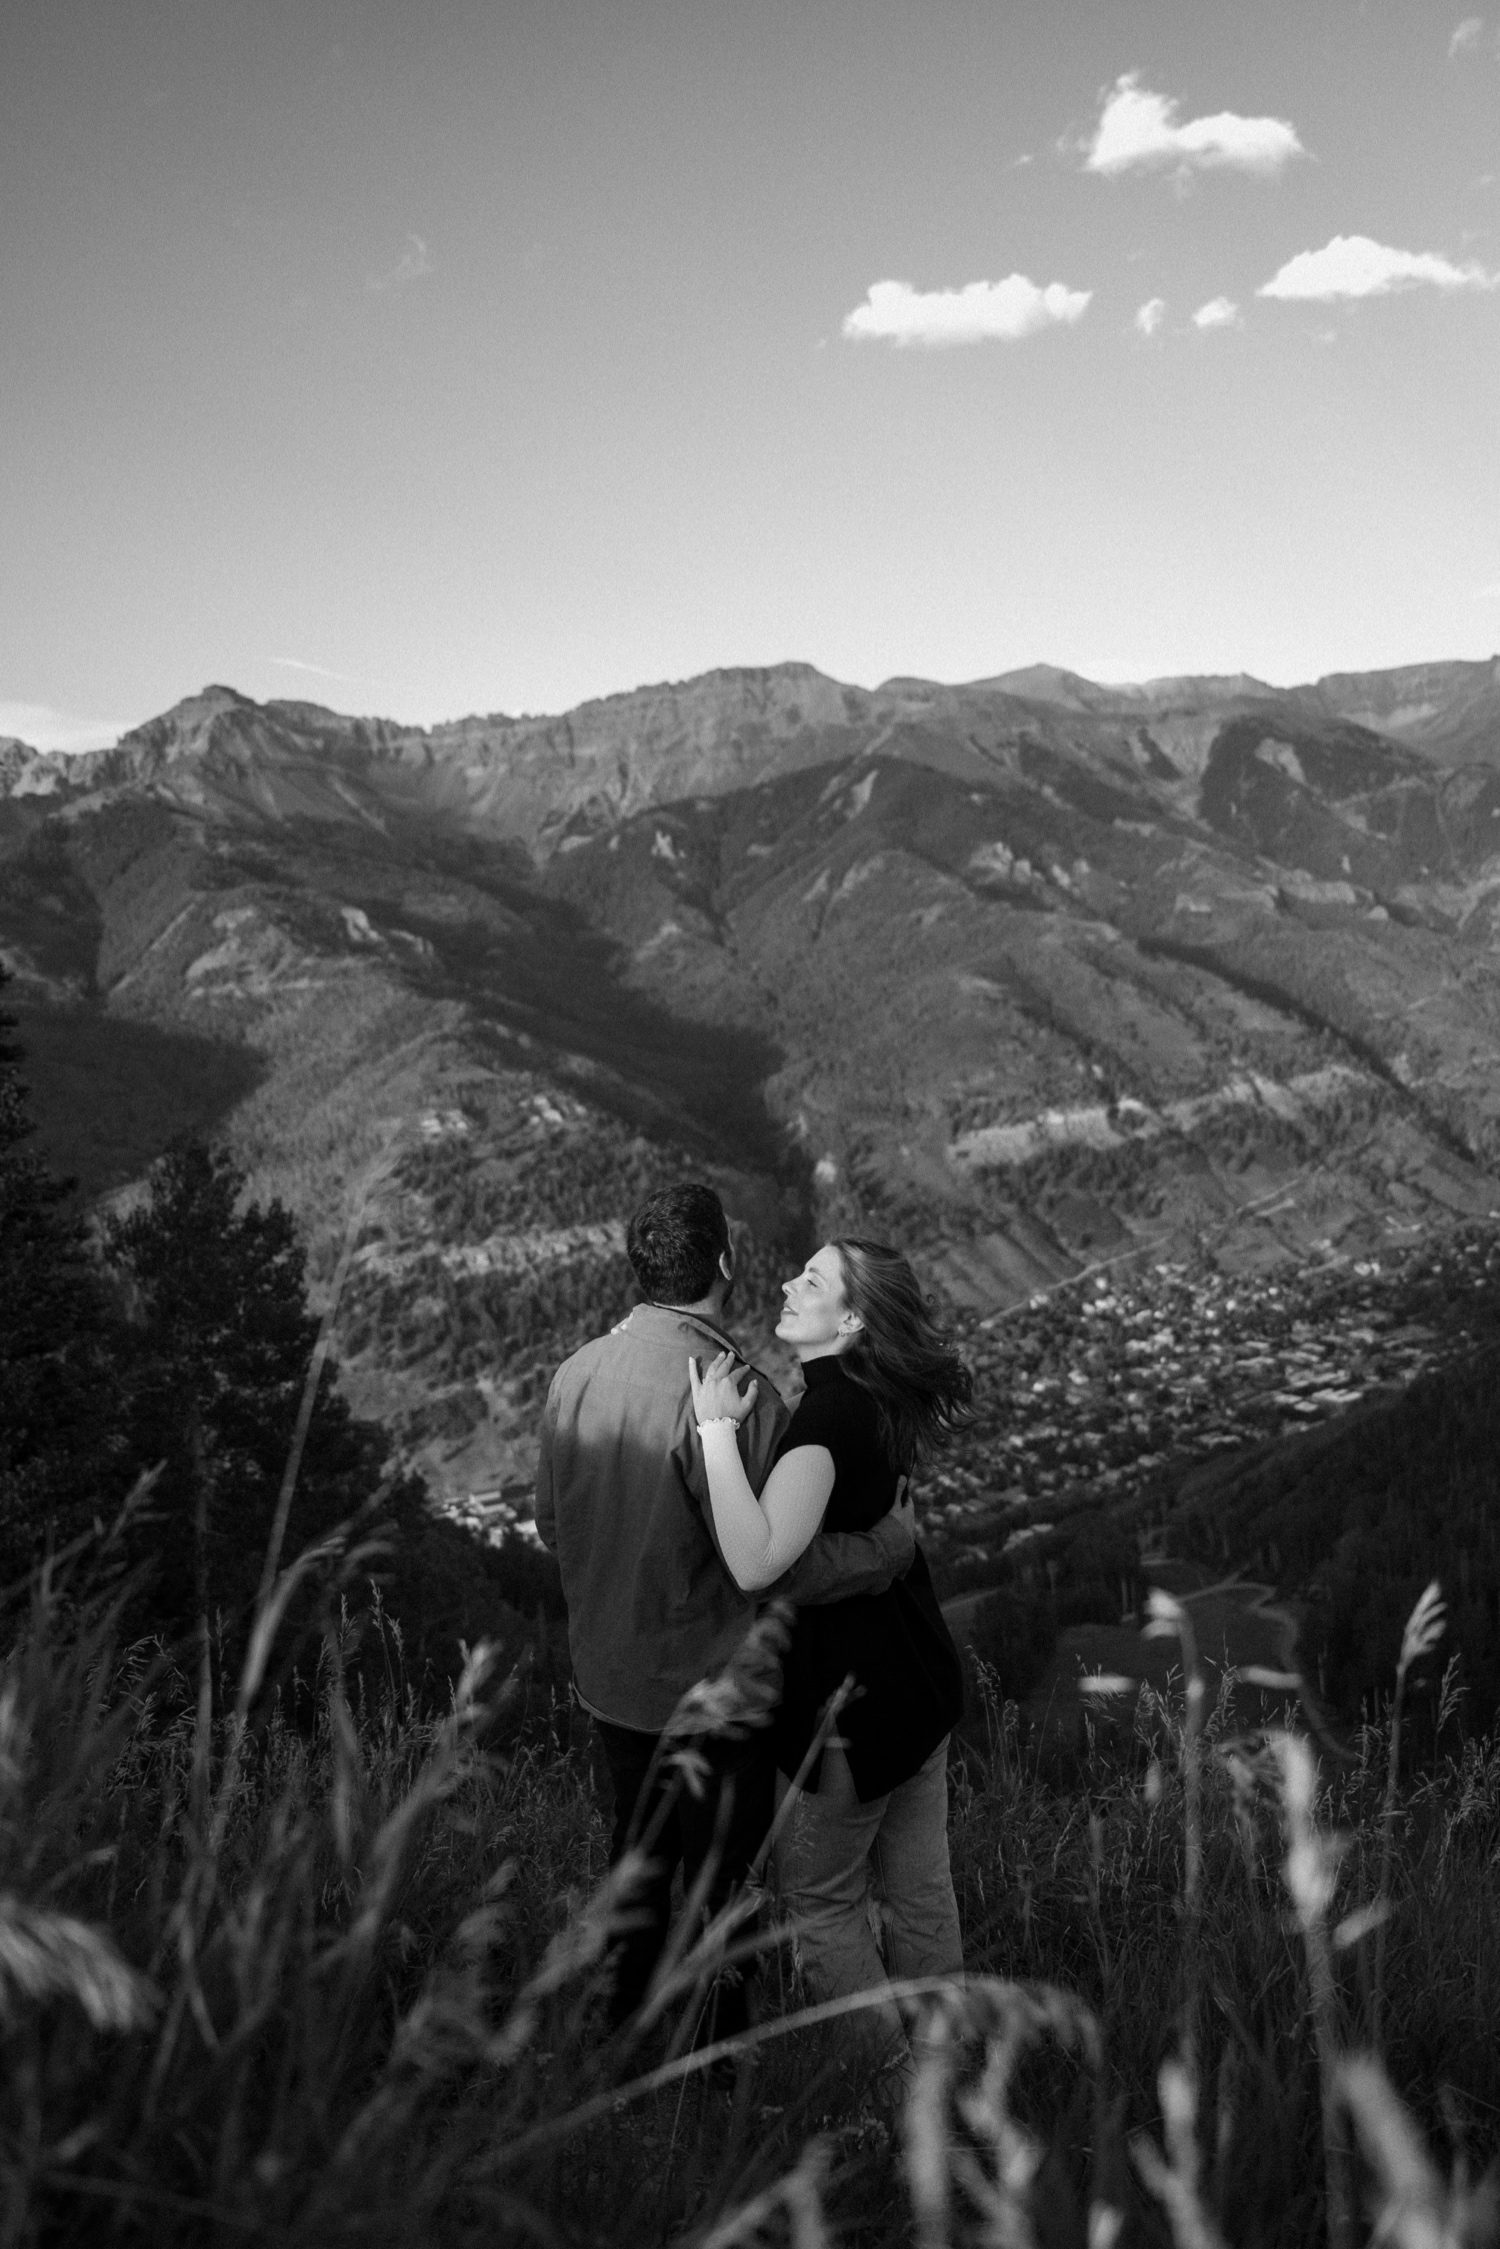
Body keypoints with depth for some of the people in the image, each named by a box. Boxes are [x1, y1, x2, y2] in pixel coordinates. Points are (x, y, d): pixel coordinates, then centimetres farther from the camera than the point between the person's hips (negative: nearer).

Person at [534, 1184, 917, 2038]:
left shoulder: (578, 1371, -3)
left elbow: (551, 1523, 9)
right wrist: (892, 1541, -13)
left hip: (610, 1683, 7)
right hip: (708, 1688, -7)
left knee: (640, 1861, 24)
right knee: (715, 1885, 10)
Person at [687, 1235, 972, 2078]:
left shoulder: (829, 1416, -26)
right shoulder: (878, 1404, 2)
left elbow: (756, 1560, -38)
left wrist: (717, 1426, -32)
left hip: (855, 1699, -8)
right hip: (922, 1682, 8)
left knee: (821, 1896, 11)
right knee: (920, 1886, 20)